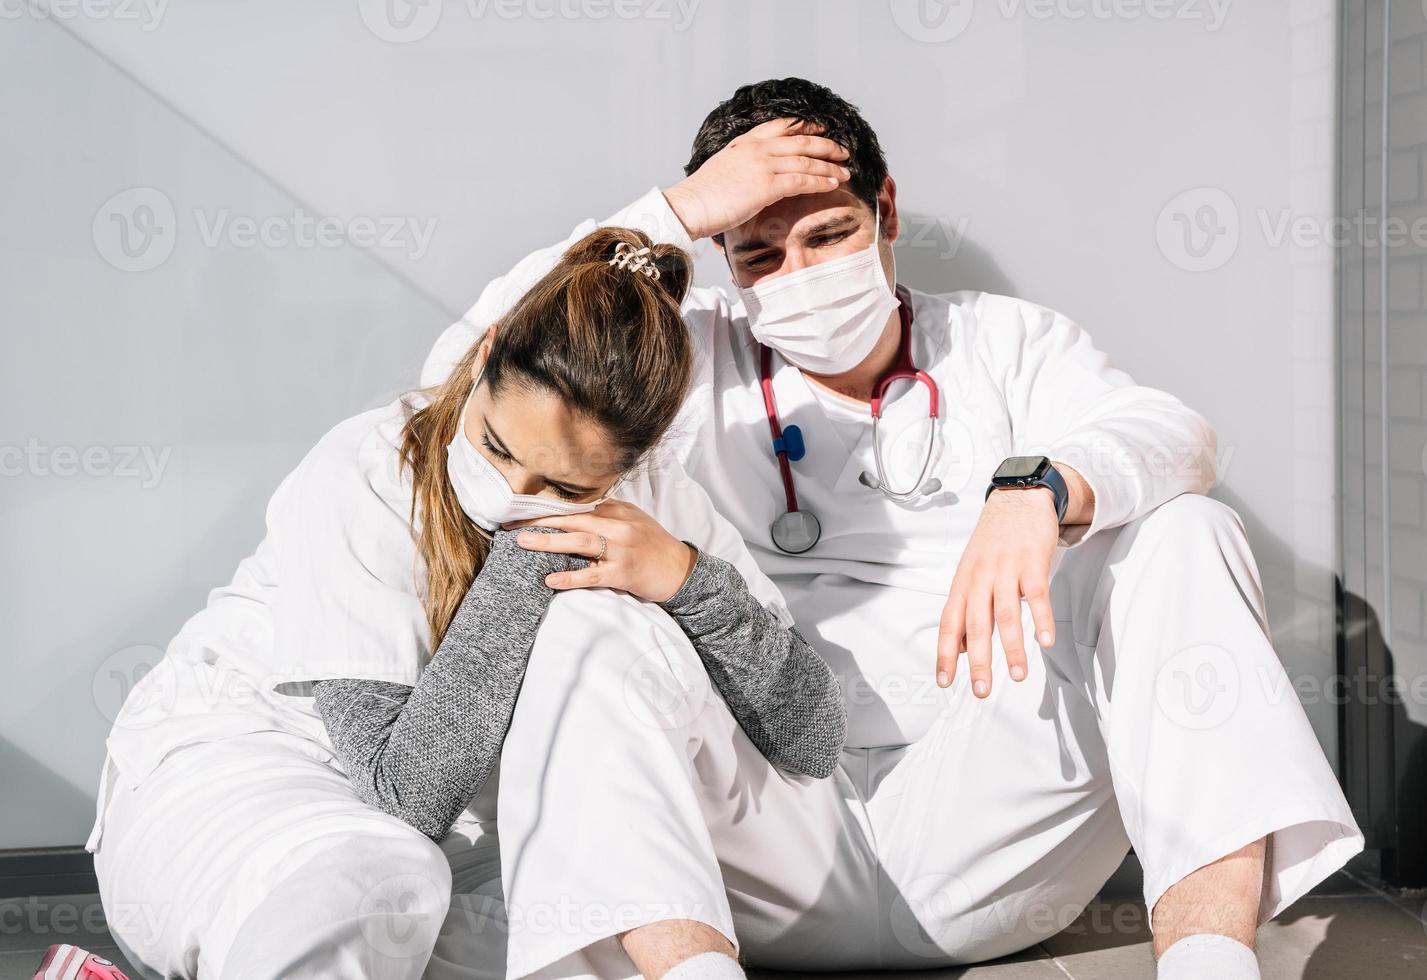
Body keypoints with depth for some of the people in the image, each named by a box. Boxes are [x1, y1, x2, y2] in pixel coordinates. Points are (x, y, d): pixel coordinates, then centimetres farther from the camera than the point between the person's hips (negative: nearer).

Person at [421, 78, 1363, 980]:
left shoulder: (1006, 342, 14)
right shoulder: (690, 362, 13)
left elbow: (1174, 437, -5)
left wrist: (1036, 491, -29)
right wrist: (679, 210, -4)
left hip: (984, 835, 1)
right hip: (780, 854, 0)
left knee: (1183, 536, -16)